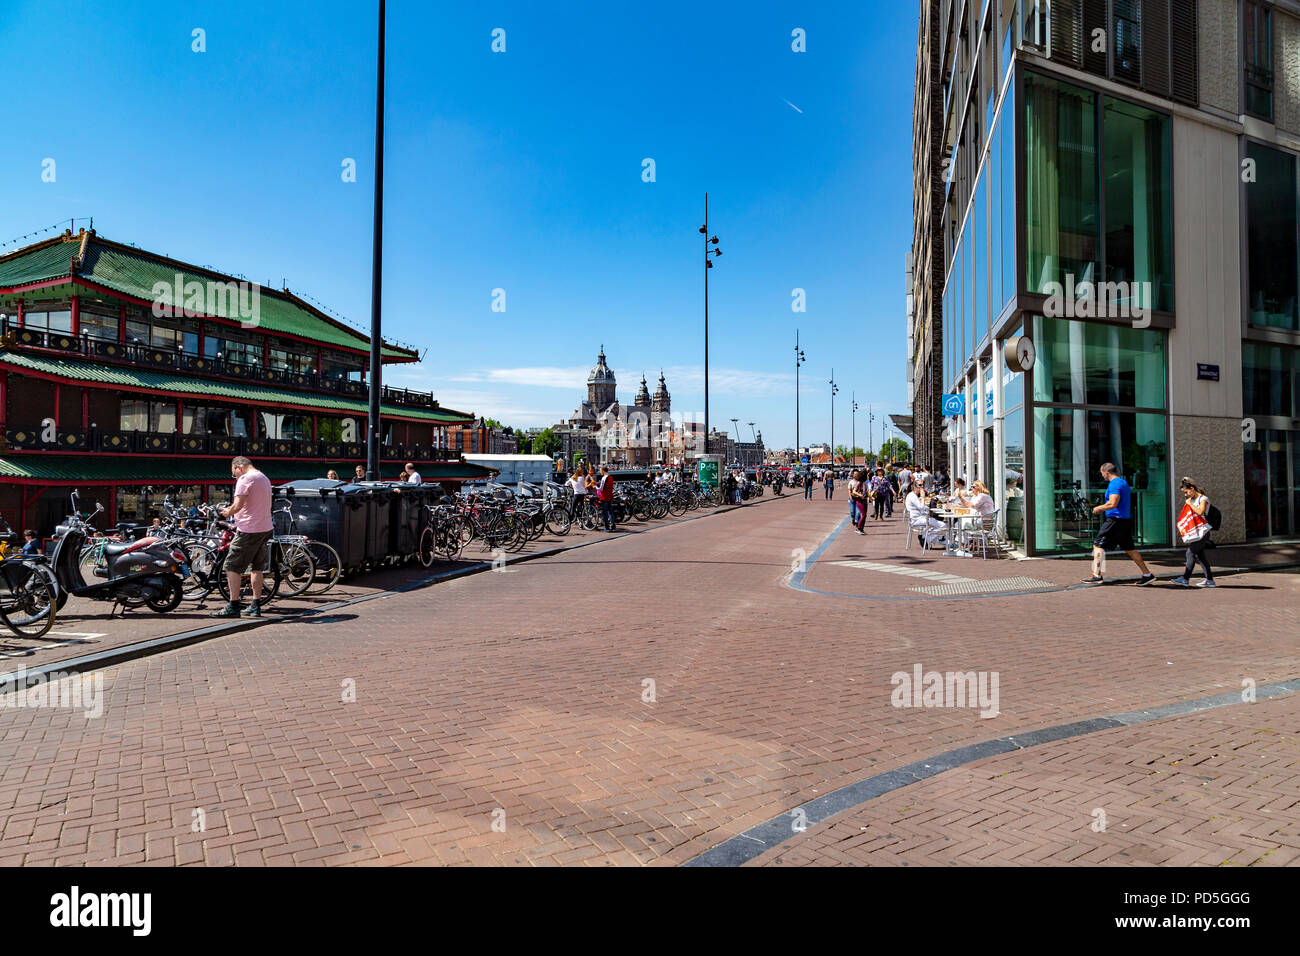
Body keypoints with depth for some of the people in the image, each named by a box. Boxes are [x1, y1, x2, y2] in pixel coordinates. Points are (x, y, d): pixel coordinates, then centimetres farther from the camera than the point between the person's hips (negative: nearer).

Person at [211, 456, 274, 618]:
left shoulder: (245, 479, -11)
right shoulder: (264, 478, 17)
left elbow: (238, 504, -20)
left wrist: (228, 512, -1)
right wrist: (233, 510, 20)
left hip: (249, 530, -9)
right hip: (265, 528, 9)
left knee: (232, 566, -2)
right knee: (257, 567, 13)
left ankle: (233, 606, -3)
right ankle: (256, 606, 15)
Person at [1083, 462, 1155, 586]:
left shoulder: (1114, 484, -13)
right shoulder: (1123, 482, 19)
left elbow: (1112, 504, -23)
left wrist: (1098, 508, -8)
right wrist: (1102, 508, 21)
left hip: (1115, 520, -10)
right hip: (1126, 520, 10)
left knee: (1098, 545, -5)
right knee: (1129, 549, 15)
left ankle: (1097, 575, -7)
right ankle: (1147, 575, 17)